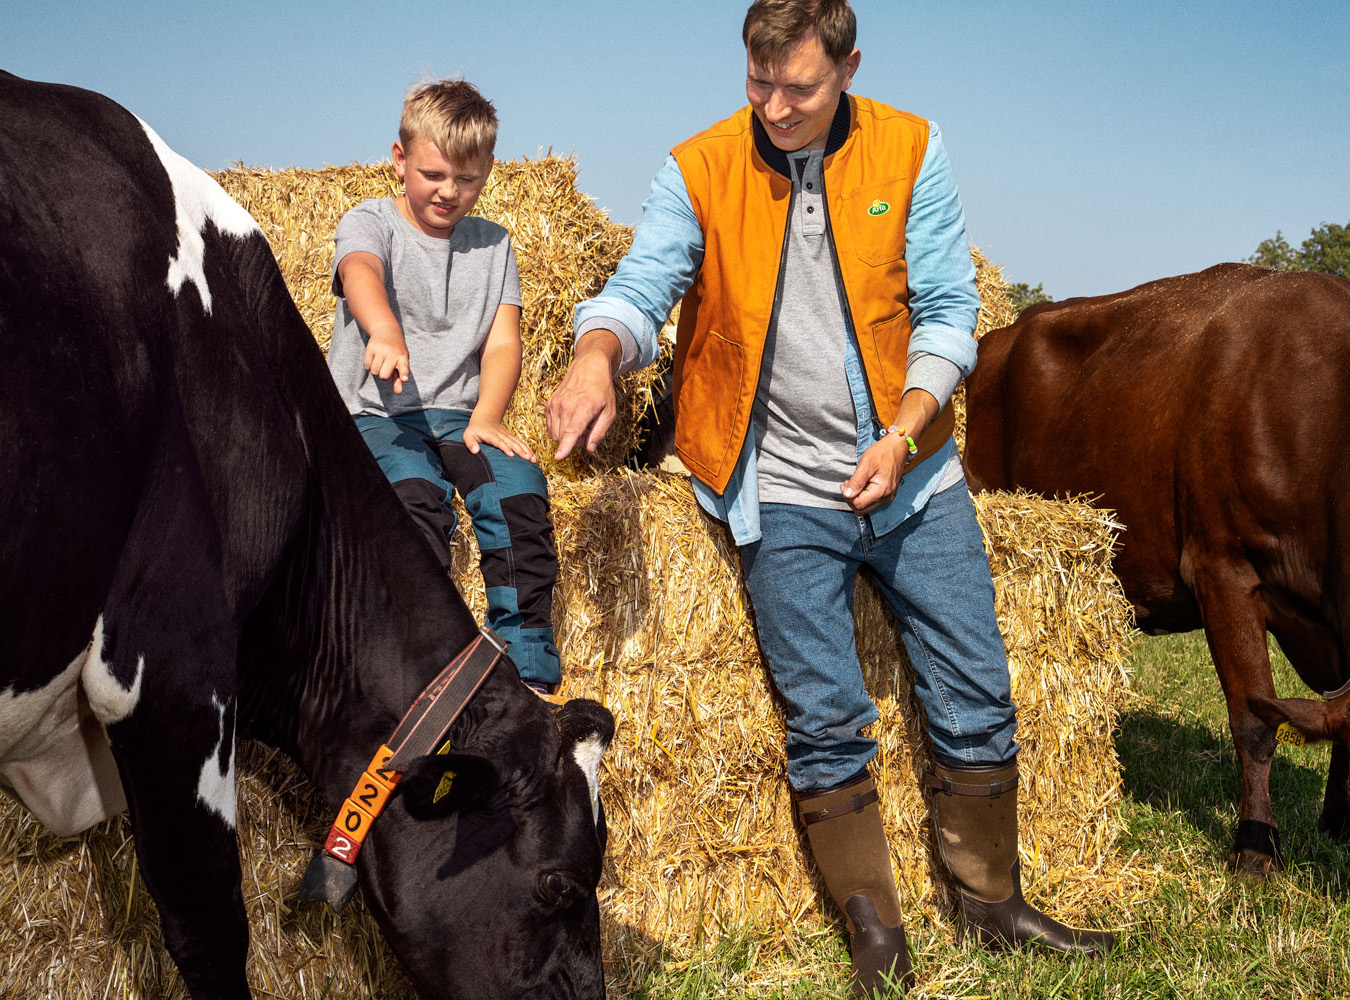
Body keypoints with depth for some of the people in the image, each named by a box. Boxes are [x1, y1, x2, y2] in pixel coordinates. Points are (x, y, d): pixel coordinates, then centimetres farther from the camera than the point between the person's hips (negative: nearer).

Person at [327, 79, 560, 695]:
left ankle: (529, 679, -22)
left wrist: (486, 416, -14)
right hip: (374, 413, -3)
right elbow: (361, 271, -23)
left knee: (519, 491, -25)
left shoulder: (492, 245, 15)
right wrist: (384, 330, -47)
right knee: (413, 494, -33)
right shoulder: (370, 221, 2)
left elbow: (502, 341, 6)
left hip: (459, 413, 3)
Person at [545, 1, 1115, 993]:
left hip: (912, 474, 2)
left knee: (976, 697, 7)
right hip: (786, 493, -1)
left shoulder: (909, 150, -2)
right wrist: (599, 352, -36)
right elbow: (641, 286, -12)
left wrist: (903, 434, -15)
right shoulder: (698, 171, -3)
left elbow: (947, 308, -2)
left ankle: (993, 903, 27)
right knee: (826, 723, 1)